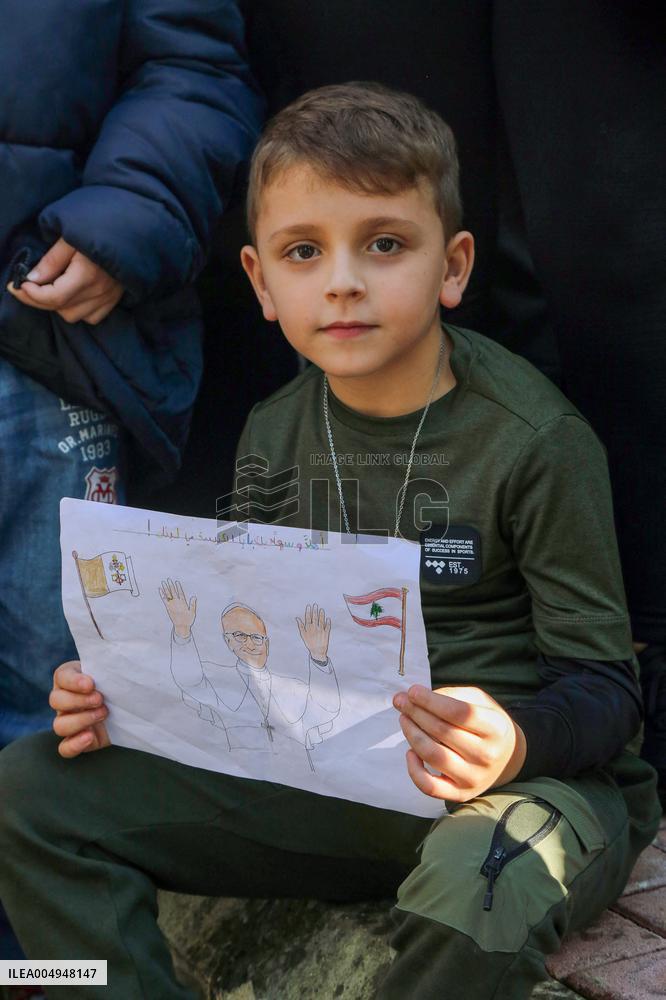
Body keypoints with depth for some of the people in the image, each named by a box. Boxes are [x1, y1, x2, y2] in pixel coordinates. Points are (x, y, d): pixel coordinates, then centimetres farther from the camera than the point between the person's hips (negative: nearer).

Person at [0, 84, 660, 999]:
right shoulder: (274, 434, 6)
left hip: (533, 782, -5)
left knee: (480, 886, -42)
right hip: (327, 777, 5)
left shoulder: (537, 439, -13)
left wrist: (517, 746, -33)